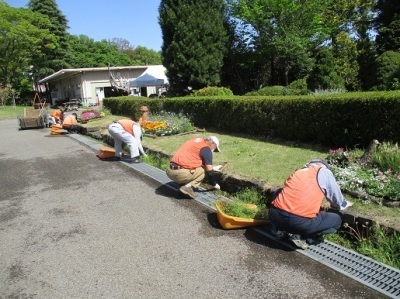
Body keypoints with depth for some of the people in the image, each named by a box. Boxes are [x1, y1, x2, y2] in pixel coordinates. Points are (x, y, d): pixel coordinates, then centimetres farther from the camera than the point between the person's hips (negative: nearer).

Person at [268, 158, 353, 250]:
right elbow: (338, 201, 17)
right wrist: (344, 204, 42)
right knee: (336, 220, 20)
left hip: (275, 215, 5)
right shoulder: (324, 172, 10)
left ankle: (280, 229, 20)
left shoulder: (298, 172, 24)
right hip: (300, 221, -5)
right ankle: (299, 236, 3)